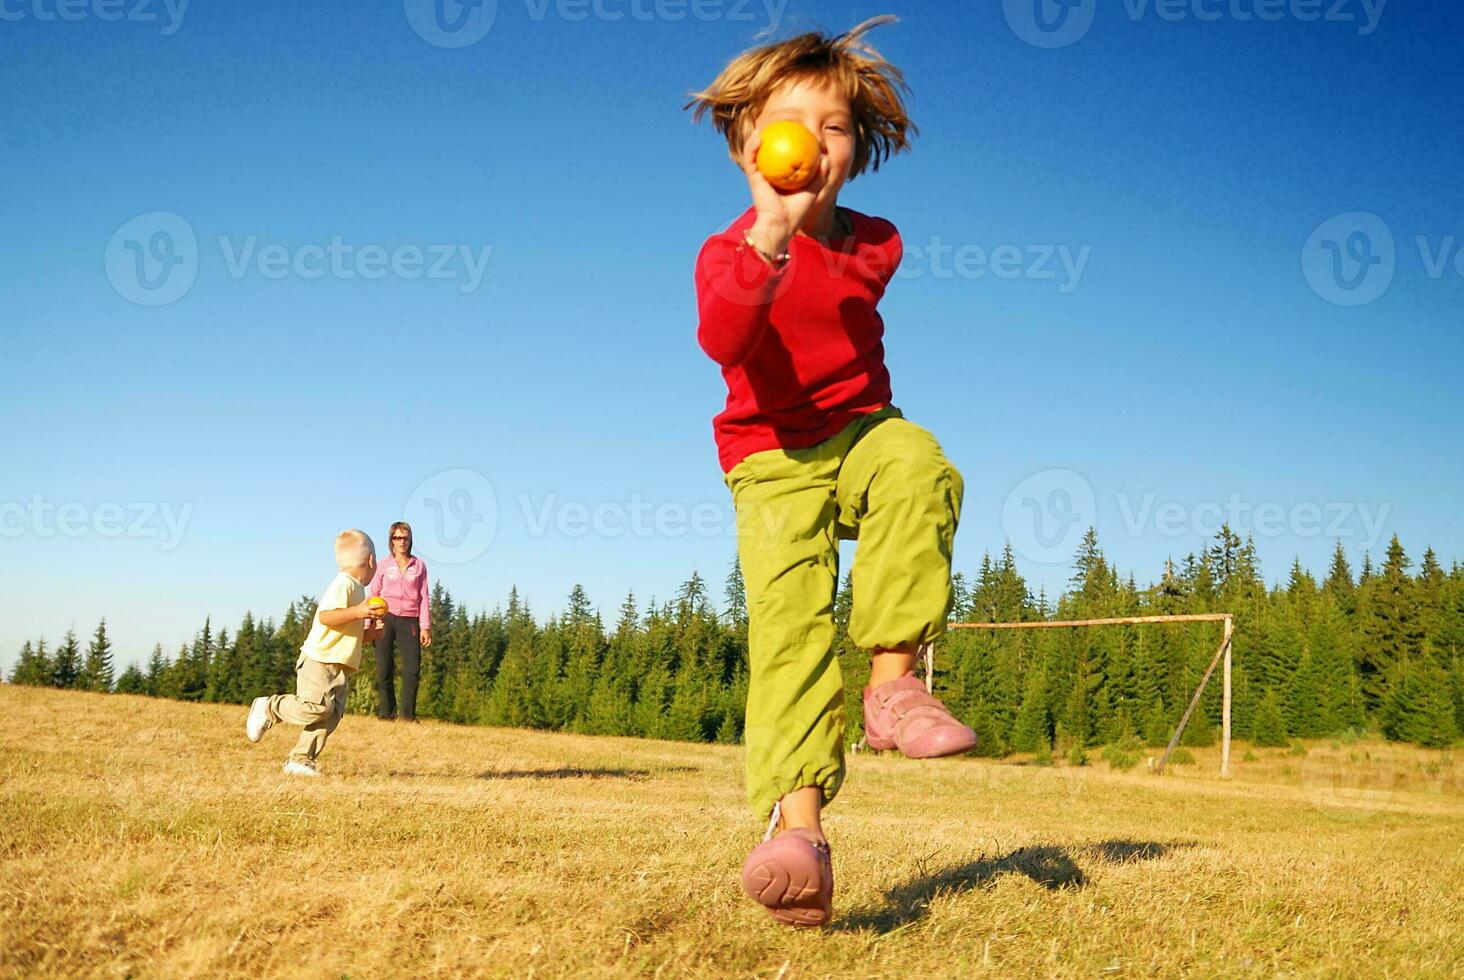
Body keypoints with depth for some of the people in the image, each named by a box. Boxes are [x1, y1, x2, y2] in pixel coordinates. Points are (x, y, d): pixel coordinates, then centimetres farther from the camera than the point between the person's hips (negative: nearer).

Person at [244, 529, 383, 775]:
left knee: (332, 714, -3)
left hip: (340, 665, 9)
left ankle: (300, 759, -1)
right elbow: (325, 616, -24)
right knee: (317, 706, -18)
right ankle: (269, 707, 5)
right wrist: (357, 612, -30)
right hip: (319, 660, -9)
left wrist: (368, 634, 14)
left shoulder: (357, 589, 21)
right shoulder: (343, 584, -10)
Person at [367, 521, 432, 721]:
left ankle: (408, 714, -7)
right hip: (385, 618, 0)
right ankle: (386, 713, 2)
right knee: (384, 669, -4)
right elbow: (372, 595, 8)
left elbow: (424, 597, 9)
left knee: (413, 667, -11)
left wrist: (425, 627, 1)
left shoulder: (419, 565, 12)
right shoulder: (384, 565, 10)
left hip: (409, 621, 0)